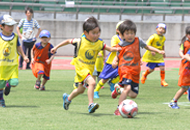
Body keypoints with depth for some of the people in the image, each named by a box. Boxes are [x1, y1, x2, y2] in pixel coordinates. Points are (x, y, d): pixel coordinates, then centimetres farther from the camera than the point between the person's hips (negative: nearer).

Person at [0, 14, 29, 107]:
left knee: (14, 83, -11)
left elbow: (18, 47, 16)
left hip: (13, 64, 2)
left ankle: (8, 84, 26)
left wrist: (24, 56, 11)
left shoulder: (15, 37, 1)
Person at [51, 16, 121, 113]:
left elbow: (110, 49, -10)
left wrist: (117, 49, -32)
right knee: (92, 82, -29)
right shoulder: (81, 41, -12)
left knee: (81, 89, 20)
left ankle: (68, 98, 48)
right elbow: (68, 41, 2)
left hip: (90, 69, 5)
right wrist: (56, 47, 8)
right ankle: (90, 104, -31)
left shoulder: (99, 43, -5)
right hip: (81, 68, -5)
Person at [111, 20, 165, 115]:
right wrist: (114, 62, -11)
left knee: (133, 95, 6)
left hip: (135, 71, 4)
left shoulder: (138, 41, 4)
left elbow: (147, 47, 19)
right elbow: (117, 56, 11)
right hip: (124, 69, -4)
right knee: (127, 88, -29)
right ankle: (118, 109, -24)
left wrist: (158, 51, 11)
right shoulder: (120, 45, -1)